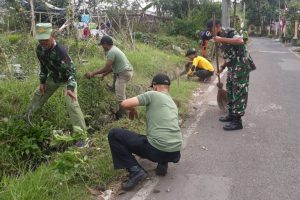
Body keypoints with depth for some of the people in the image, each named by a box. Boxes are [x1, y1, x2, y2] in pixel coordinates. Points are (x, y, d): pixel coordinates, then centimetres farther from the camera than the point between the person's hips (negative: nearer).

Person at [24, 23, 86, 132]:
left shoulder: (60, 51, -36)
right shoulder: (39, 49, -13)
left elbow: (71, 70, -38)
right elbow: (43, 65, 5)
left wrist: (70, 88, -51)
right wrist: (42, 81, 4)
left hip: (67, 79, -7)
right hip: (53, 77, 7)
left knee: (72, 104, -19)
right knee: (39, 94, 19)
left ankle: (81, 131, -14)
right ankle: (27, 115, 44)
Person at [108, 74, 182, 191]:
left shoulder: (152, 95, 1)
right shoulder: (173, 103, 22)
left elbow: (125, 104, -7)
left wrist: (133, 110, 17)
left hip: (157, 150, -7)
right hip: (175, 152, 7)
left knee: (114, 134, 5)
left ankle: (136, 171, -4)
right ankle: (163, 163, 16)